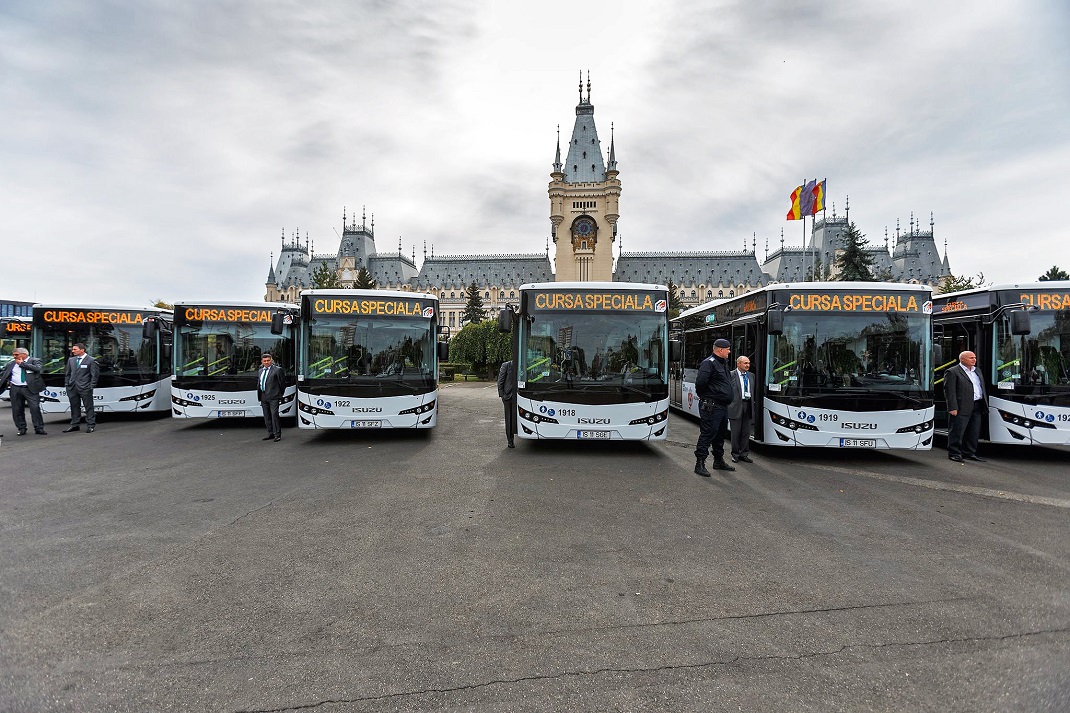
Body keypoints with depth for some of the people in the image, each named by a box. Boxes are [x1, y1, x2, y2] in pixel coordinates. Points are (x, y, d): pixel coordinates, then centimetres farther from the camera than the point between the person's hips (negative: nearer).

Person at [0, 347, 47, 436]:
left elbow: (37, 368, -17)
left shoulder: (35, 361, 2)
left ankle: (39, 428, -2)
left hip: (30, 389, -4)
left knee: (35, 408, -8)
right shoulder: (11, 363, 13)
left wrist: (22, 363, -8)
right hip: (15, 389, 4)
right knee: (17, 410, 6)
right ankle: (21, 429, 17)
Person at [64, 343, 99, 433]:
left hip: (85, 388, -5)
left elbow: (95, 375, -4)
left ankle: (91, 425, 3)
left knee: (89, 407, -1)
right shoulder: (71, 360, 13)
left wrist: (91, 386, -9)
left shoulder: (91, 360, -4)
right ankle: (74, 425, 18)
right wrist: (67, 384, 10)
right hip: (72, 388, 6)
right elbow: (68, 374, 19)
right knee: (74, 407, 11)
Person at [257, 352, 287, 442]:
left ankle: (277, 434, -6)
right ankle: (271, 433, 19)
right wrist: (259, 395, 13)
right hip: (263, 397, 7)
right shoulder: (260, 371, 16)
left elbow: (282, 383, -1)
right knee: (267, 416, 10)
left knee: (274, 415, -11)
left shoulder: (277, 370, -4)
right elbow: (258, 384, 20)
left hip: (273, 397, -7)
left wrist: (280, 395, 4)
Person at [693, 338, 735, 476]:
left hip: (723, 406, 10)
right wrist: (704, 396, -10)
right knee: (708, 433, -8)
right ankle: (700, 463, -3)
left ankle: (719, 461, 30)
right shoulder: (709, 363, -15)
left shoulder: (723, 363, 17)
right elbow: (700, 382, -25)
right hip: (711, 406, -10)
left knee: (720, 434, 18)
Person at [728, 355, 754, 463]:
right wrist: (728, 407, -13)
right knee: (736, 432, 2)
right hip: (736, 406, -5)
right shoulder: (731, 375, -5)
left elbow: (753, 391, 16)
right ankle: (735, 454, 13)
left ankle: (744, 454, 18)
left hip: (748, 405, 5)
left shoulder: (751, 376, 14)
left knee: (746, 432, 9)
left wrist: (752, 405, 9)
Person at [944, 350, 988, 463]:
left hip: (977, 407, 8)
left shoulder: (977, 371, 19)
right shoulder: (952, 372, -6)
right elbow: (949, 391, -12)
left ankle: (969, 453, 21)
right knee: (957, 432, -2)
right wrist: (952, 408, -18)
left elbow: (982, 388, 22)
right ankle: (954, 453, 6)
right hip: (962, 408, -8)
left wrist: (984, 405, 15)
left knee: (974, 432, 11)